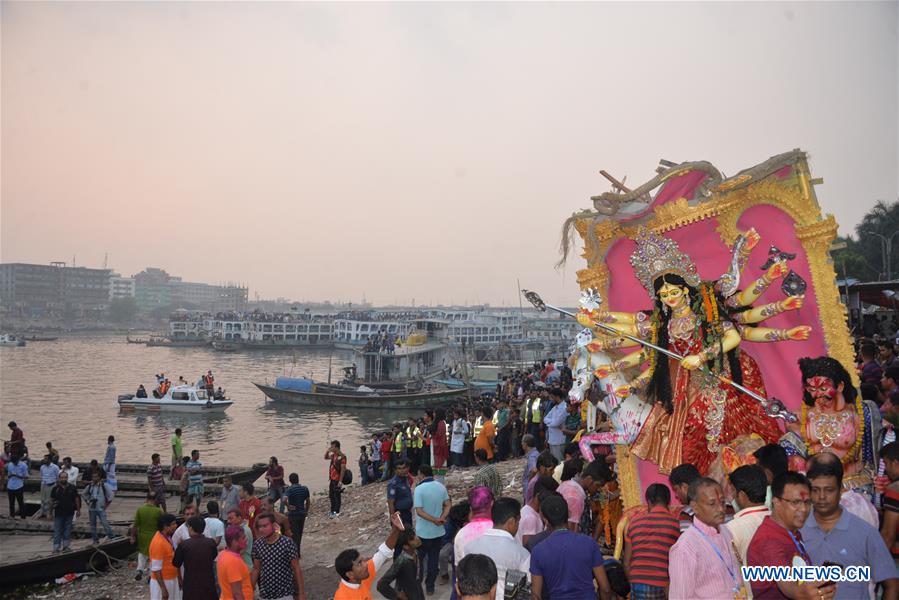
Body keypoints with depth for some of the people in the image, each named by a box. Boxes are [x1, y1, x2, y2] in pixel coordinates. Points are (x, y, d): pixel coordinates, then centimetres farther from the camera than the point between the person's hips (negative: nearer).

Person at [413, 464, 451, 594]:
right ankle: (430, 586, 19)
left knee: (419, 558, 15)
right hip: (438, 531, 4)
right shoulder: (441, 487, 1)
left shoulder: (419, 489, -17)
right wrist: (442, 518, -12)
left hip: (423, 532, -4)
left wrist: (435, 520, -18)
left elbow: (419, 511, -21)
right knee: (434, 559, 13)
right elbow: (448, 505, 0)